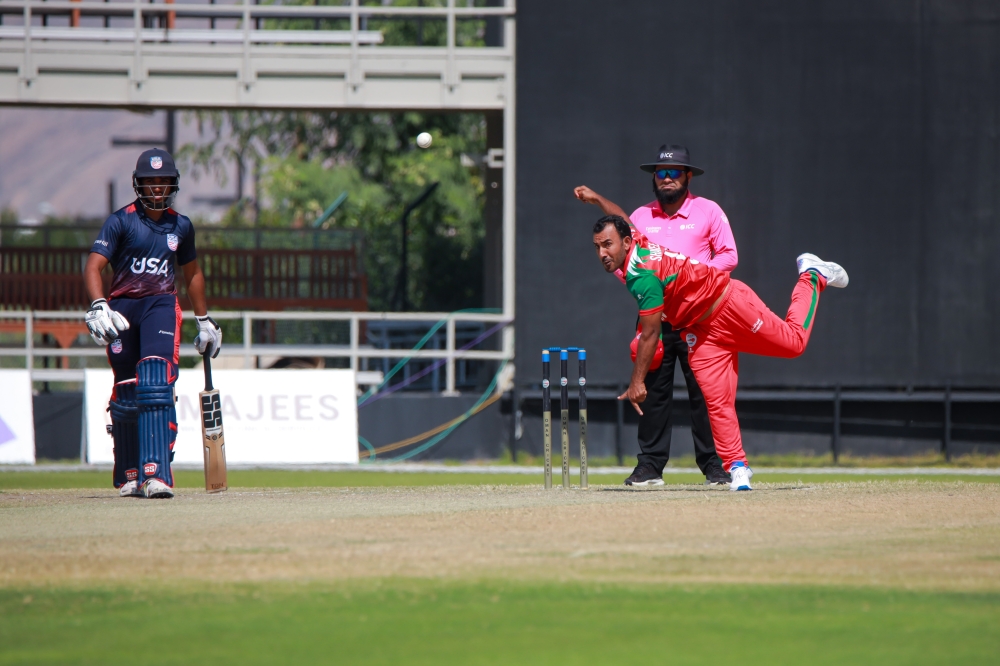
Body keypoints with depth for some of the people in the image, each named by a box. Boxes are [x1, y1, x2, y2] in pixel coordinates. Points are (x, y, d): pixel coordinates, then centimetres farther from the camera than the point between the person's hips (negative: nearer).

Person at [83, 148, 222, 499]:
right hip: (122, 306, -1)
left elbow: (192, 273, 24)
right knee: (126, 391, 4)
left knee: (156, 384, -18)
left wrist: (204, 320, 27)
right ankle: (128, 476, 20)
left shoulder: (181, 226, 9)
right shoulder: (121, 221, -4)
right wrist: (98, 307, -29)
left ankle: (155, 474, -27)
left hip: (161, 305, 1)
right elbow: (93, 266, -13)